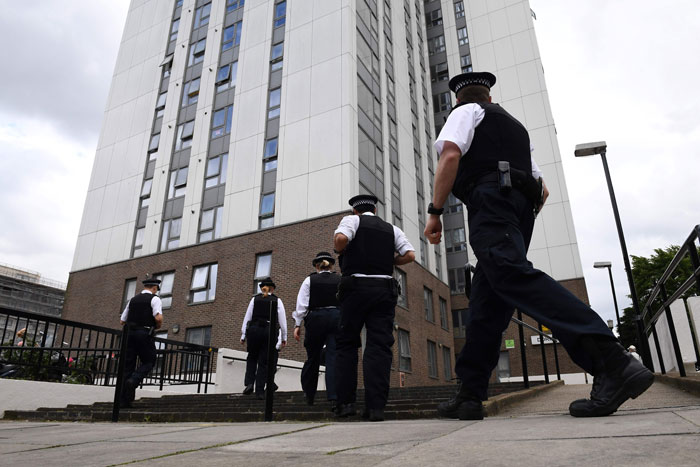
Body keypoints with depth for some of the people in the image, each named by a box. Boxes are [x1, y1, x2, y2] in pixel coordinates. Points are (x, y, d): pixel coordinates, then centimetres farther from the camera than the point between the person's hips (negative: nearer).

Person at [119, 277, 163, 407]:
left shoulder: (132, 300, 17)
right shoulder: (154, 299, -1)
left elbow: (122, 321, 18)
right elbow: (158, 318, -15)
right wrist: (158, 326, 5)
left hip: (129, 333, 6)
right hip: (145, 333, -5)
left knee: (128, 365, 8)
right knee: (149, 362, 8)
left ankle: (124, 400, 6)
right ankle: (133, 381, -18)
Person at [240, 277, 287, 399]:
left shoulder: (254, 299, 8)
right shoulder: (277, 300, 6)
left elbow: (247, 317, 5)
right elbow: (282, 320, 3)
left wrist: (243, 335, 9)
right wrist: (284, 337, 9)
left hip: (254, 330, 1)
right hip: (270, 331, -1)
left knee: (252, 357, 20)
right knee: (264, 361, 6)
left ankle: (249, 383, 4)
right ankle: (259, 391, 5)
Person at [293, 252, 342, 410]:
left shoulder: (309, 280, 2)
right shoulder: (340, 280, 4)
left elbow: (302, 304, -2)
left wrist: (297, 325, 3)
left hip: (315, 319, 0)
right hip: (337, 318, 0)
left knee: (312, 357, 13)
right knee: (334, 357, -2)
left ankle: (309, 394, 27)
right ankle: (334, 397, -12)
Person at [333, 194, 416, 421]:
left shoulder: (352, 220, 7)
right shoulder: (392, 229, 18)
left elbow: (341, 238, -14)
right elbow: (410, 255, 7)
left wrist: (340, 251, 7)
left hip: (356, 286, -2)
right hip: (385, 288, 3)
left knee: (346, 343, 7)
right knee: (380, 345, 0)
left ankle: (345, 402, 3)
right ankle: (376, 407, -5)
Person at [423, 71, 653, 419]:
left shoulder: (466, 112, 15)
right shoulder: (515, 126, 35)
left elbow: (450, 156, -8)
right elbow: (541, 188, 30)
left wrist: (434, 212, -7)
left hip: (489, 201, -8)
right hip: (521, 206, 8)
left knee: (513, 276, -26)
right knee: (486, 300, 3)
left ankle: (611, 361, -38)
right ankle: (470, 396, 3)